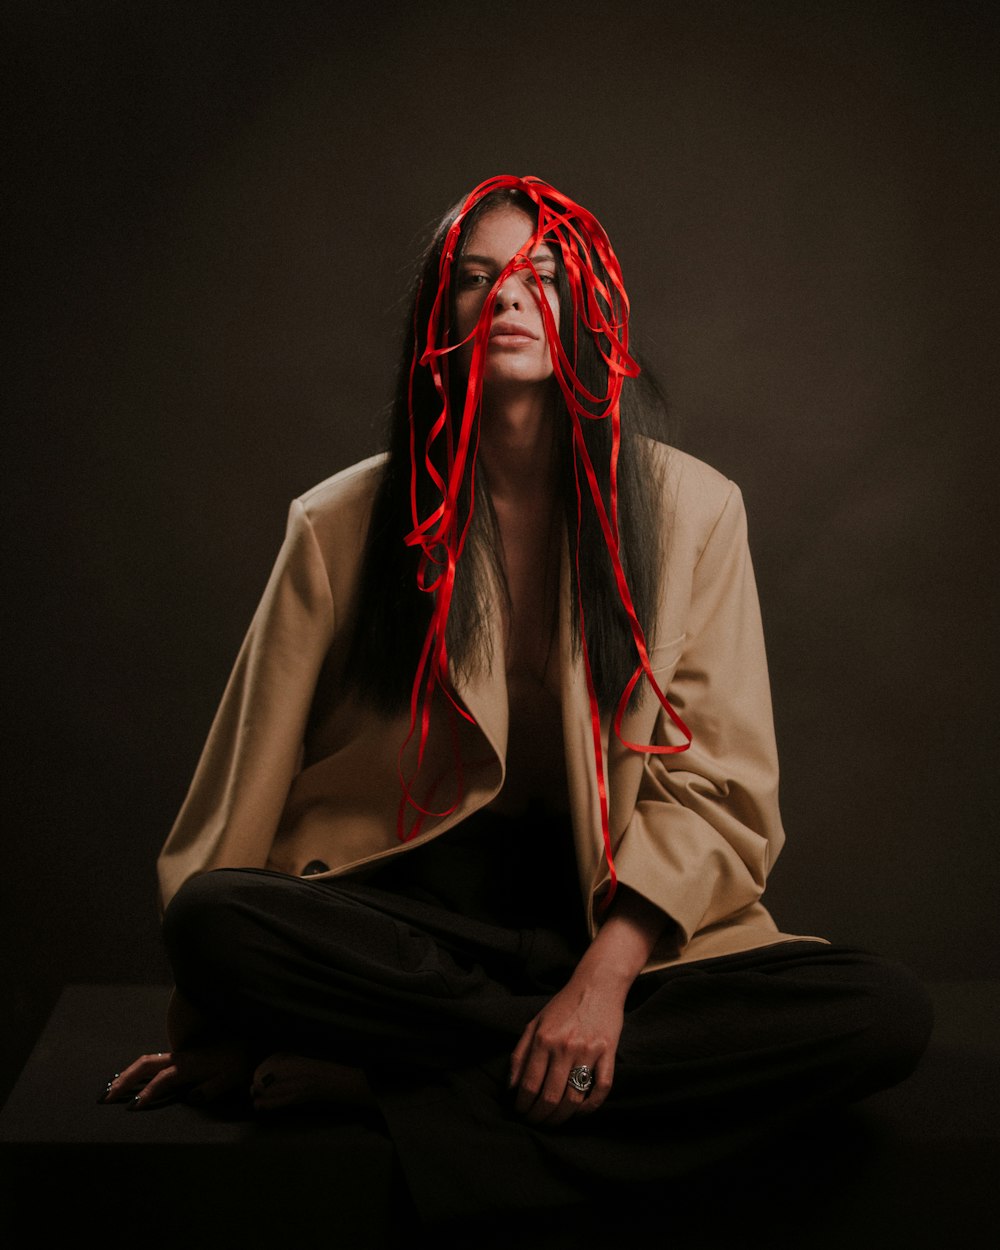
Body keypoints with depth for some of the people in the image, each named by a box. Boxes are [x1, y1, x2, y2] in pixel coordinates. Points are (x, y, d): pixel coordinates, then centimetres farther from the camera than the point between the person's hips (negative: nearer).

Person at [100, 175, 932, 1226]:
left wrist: (609, 970, -18)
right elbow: (252, 782, 3)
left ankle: (388, 1080, -22)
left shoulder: (690, 508, 2)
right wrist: (217, 1034, 1)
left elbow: (716, 786, -3)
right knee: (210, 918, -29)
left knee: (887, 1014, -24)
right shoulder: (345, 525, 2)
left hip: (622, 918, 2)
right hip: (410, 921, -1)